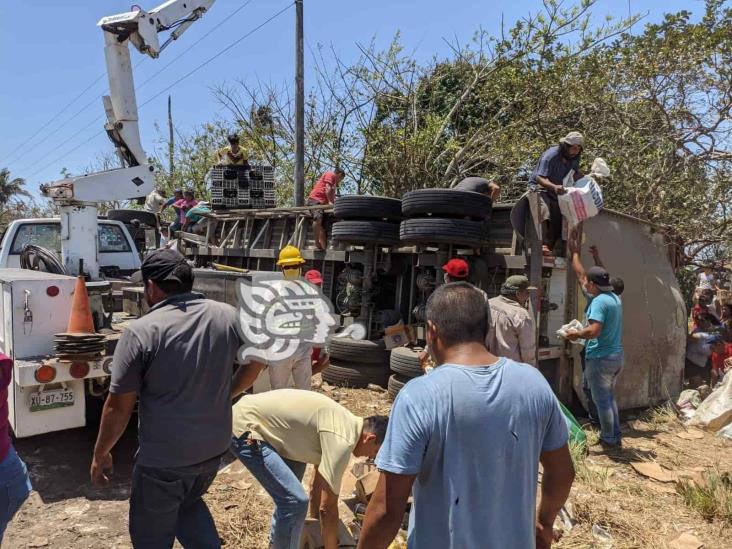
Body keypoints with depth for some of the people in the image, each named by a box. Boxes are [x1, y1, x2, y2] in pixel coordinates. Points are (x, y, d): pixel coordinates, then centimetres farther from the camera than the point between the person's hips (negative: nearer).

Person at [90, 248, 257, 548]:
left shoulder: (141, 331, -18)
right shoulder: (228, 316, -5)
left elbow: (118, 407, -12)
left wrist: (100, 455, 3)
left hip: (164, 456, -5)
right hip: (215, 446, 5)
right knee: (189, 505, 30)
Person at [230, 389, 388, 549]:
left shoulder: (345, 424, 11)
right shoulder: (342, 440, -19)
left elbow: (318, 485, 22)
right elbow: (327, 507, -15)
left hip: (250, 415, 10)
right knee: (295, 500, -13)